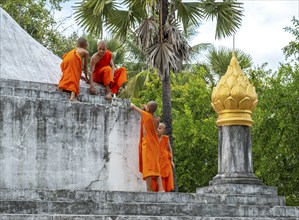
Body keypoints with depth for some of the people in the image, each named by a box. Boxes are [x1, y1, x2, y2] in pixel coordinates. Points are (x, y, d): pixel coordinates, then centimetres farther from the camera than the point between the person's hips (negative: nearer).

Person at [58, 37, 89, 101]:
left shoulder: (75, 50, 42)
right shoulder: (86, 52, 30)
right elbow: (85, 66, 33)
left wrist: (79, 75, 58)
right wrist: (86, 77, 47)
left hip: (66, 59, 4)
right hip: (74, 59, -4)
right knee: (74, 78, -12)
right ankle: (73, 96, -28)